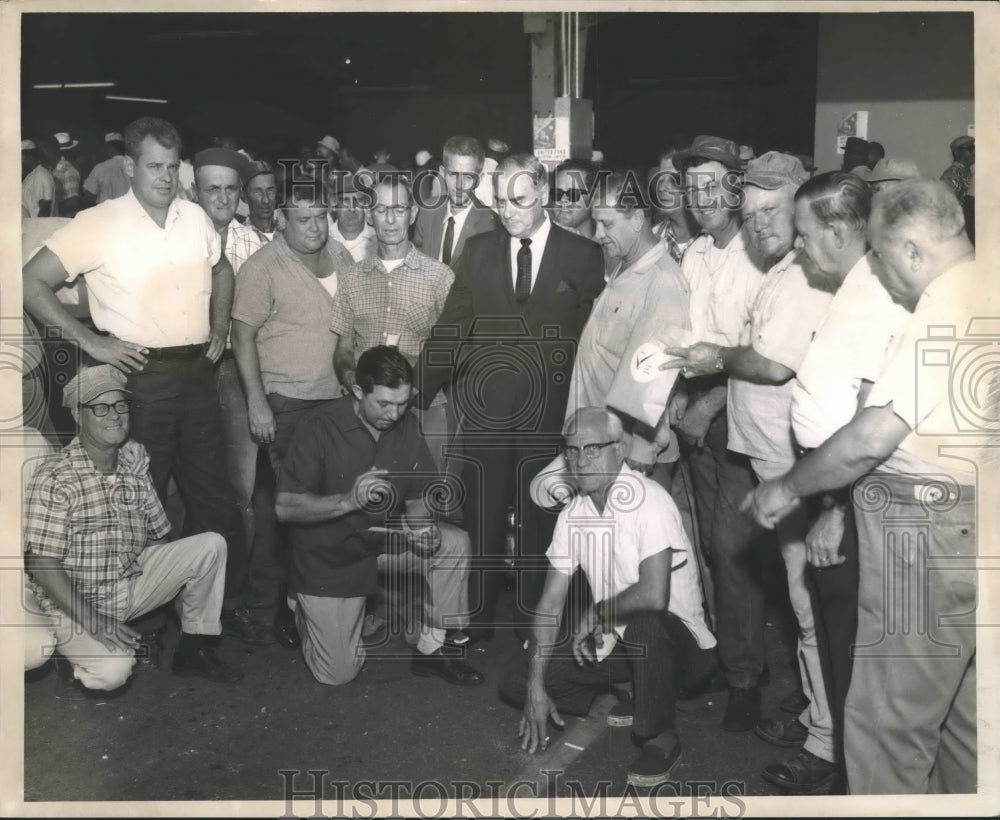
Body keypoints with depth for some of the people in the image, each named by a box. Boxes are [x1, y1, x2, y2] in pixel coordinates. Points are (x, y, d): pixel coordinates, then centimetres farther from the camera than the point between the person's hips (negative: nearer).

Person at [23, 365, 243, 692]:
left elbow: (159, 537, 8)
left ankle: (194, 650, 4)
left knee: (211, 545, -9)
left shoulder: (135, 463, 0)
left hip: (133, 584, 6)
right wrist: (95, 622, -23)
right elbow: (41, 565, -19)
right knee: (113, 672, -30)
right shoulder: (54, 479, -18)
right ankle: (79, 649, 8)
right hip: (75, 603, -6)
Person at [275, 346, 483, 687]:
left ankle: (431, 649, -5)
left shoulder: (405, 425, -5)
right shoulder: (319, 429, -20)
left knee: (454, 544, -21)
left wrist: (418, 522, -23)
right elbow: (285, 508, -22)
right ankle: (304, 605, 27)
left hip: (384, 539, 4)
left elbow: (418, 496, 1)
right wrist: (348, 500, -36)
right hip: (330, 556, -4)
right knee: (338, 673, -4)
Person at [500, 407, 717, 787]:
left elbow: (654, 595, -34)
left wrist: (597, 612, -16)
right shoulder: (572, 514, 0)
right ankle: (636, 699, 12)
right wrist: (537, 686, -5)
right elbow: (550, 604, 1)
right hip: (615, 641, 7)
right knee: (516, 683, -2)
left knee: (644, 624, -41)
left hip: (674, 633, -6)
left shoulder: (648, 499, -22)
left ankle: (661, 736, -12)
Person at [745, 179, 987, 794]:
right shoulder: (984, 292, 10)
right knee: (964, 713, 21)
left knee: (888, 722, 2)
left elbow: (872, 438, -22)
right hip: (973, 529, 10)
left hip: (927, 534, -10)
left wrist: (787, 488, -9)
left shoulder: (945, 306, -17)